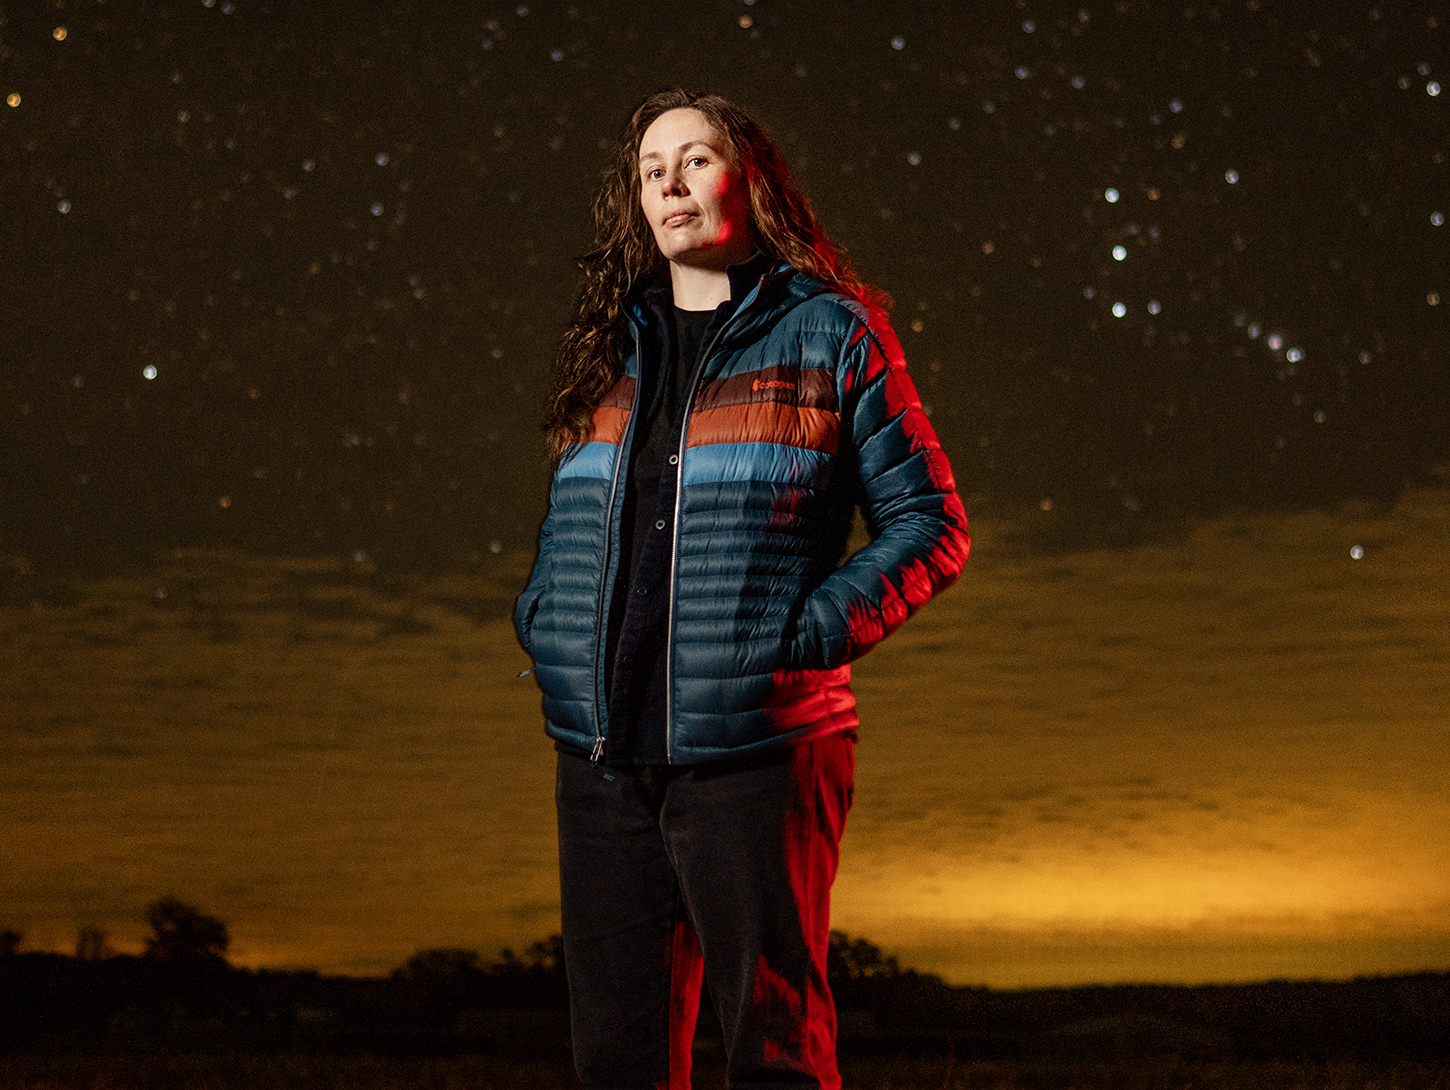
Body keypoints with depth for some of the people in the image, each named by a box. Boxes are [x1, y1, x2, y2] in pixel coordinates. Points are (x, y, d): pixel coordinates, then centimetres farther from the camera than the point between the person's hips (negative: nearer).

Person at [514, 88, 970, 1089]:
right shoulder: (613, 349, 16)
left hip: (757, 752, -4)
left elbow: (931, 524, -1)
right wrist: (543, 623, 8)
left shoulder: (831, 332, 2)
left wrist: (808, 637, -11)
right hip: (603, 758, 5)